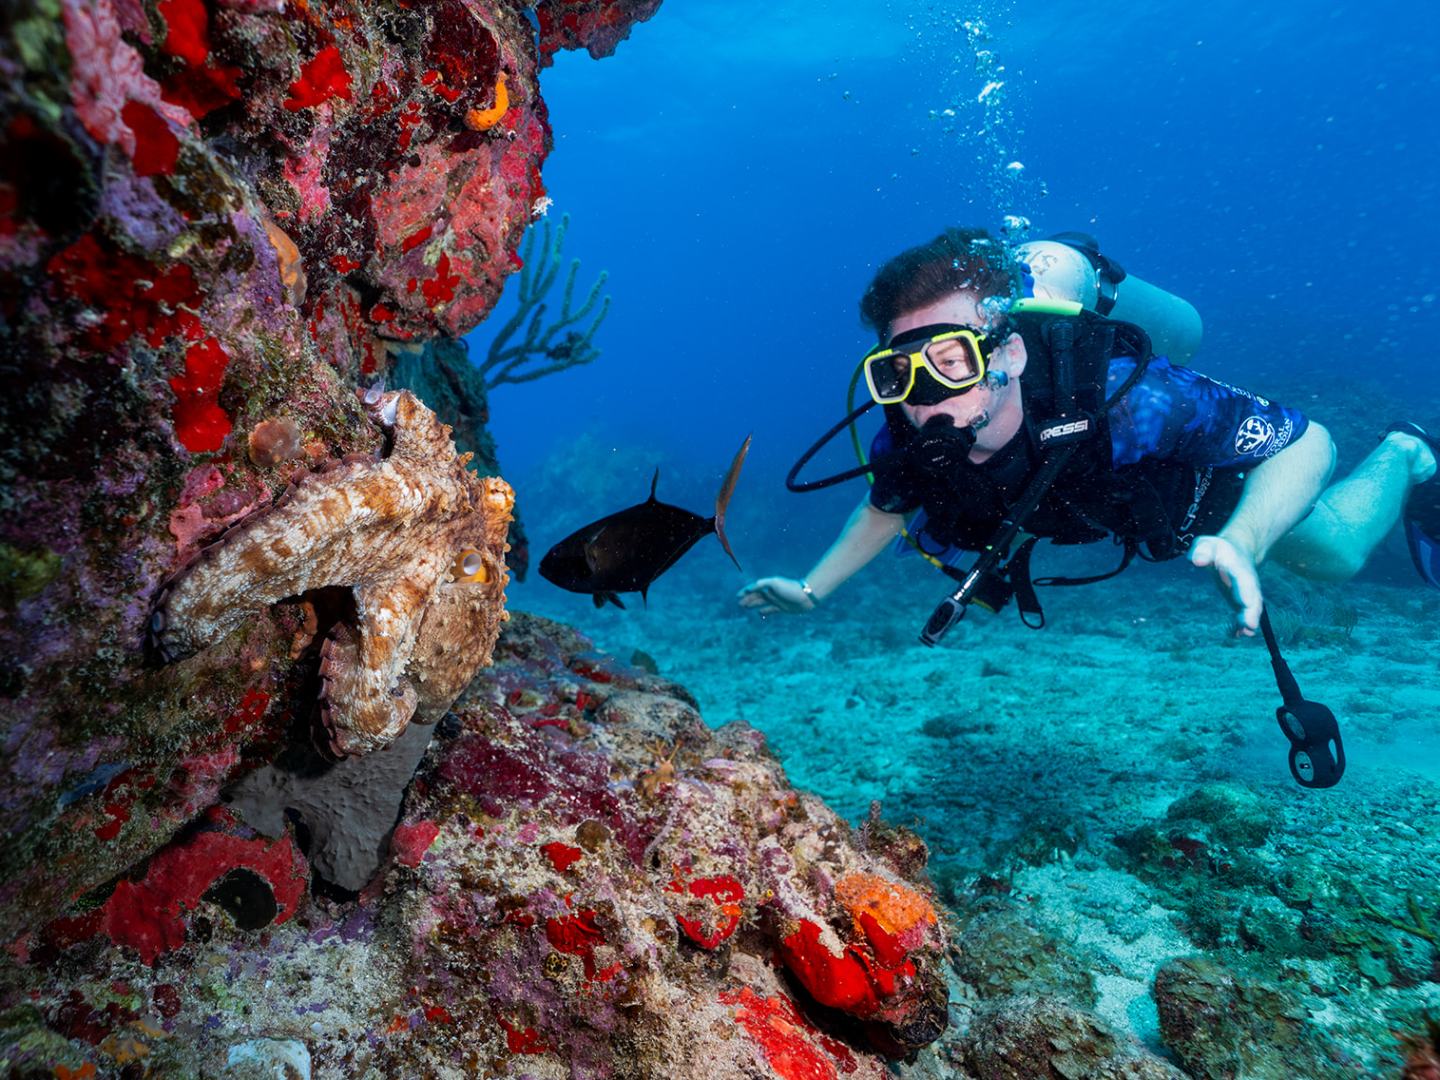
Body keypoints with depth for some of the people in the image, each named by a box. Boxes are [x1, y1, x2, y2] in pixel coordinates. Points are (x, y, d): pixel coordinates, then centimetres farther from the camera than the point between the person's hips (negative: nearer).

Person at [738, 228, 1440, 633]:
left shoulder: (1120, 399, -48)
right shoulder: (907, 444, -36)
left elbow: (1308, 441, -35)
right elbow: (883, 509, -10)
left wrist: (1241, 548, -53)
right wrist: (811, 591, -17)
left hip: (1196, 476, -3)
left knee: (1337, 556, 21)